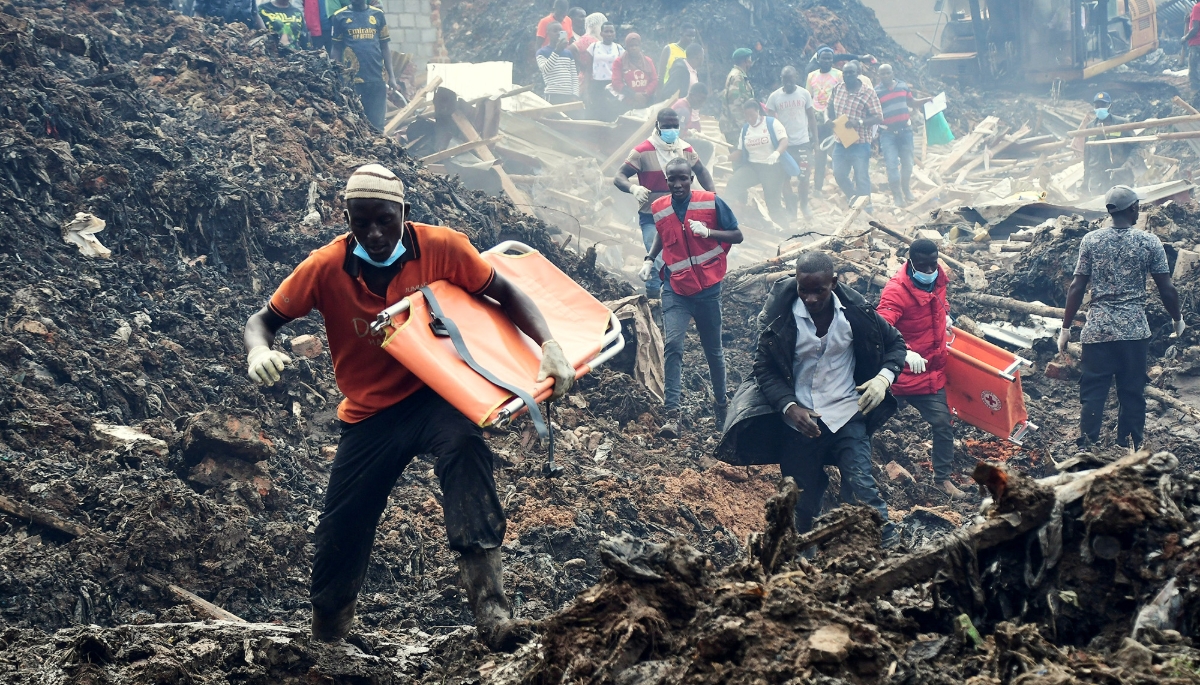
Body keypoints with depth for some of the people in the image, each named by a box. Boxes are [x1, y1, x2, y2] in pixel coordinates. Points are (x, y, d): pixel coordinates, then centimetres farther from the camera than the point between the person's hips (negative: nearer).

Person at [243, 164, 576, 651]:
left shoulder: (440, 248, -14)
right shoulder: (326, 267, -13)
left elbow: (504, 294, -5)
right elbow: (263, 320, -5)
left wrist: (549, 346, -20)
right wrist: (259, 351, -29)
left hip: (434, 393, -2)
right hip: (369, 414, 2)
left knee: (463, 443, -36)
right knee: (339, 537, 0)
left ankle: (489, 606, -43)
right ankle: (324, 642, 30)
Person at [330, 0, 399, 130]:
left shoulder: (378, 15, 8)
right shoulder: (340, 16, 3)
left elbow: (385, 47, 11)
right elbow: (337, 49, 6)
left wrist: (391, 76, 5)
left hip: (377, 77, 2)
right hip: (351, 78, -2)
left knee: (377, 124, 4)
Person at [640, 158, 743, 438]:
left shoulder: (711, 202, -7)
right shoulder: (659, 209, 2)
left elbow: (737, 236, -2)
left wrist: (707, 232, -19)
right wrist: (649, 259, 6)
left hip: (708, 288, -1)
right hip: (675, 289, 1)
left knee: (713, 350, 11)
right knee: (672, 345, -17)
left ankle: (721, 404, 33)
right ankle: (672, 415, -21)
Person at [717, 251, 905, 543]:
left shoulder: (856, 312, -9)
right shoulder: (779, 317, -12)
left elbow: (895, 343, 6)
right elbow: (764, 370, -7)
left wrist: (884, 377, -14)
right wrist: (789, 408, -24)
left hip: (847, 416, -1)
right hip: (799, 419, 1)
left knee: (860, 487, -15)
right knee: (803, 499, 11)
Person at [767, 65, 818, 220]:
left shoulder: (804, 94, 0)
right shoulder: (774, 97, -3)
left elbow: (812, 117, 6)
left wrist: (814, 138, 2)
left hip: (802, 142, 0)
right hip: (784, 143, 0)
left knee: (803, 176, 2)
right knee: (785, 177, 5)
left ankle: (804, 205, 20)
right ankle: (789, 208, 16)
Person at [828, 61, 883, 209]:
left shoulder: (868, 93, -11)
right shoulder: (837, 89, 4)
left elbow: (878, 118, -13)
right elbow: (831, 106, 22)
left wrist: (859, 122, -26)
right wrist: (831, 119, 3)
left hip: (860, 144, -5)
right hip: (840, 142, 5)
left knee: (862, 178, 0)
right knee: (839, 175, 12)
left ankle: (865, 207, 11)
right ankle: (854, 199, 34)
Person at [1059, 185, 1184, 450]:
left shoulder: (1091, 240, -1)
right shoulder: (1149, 242, -3)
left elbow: (1077, 288, -1)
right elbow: (1166, 289, -1)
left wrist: (1066, 328, 6)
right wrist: (1177, 319, 16)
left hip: (1097, 330, 0)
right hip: (1135, 330, 0)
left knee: (1092, 395, 3)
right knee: (1132, 396, 8)